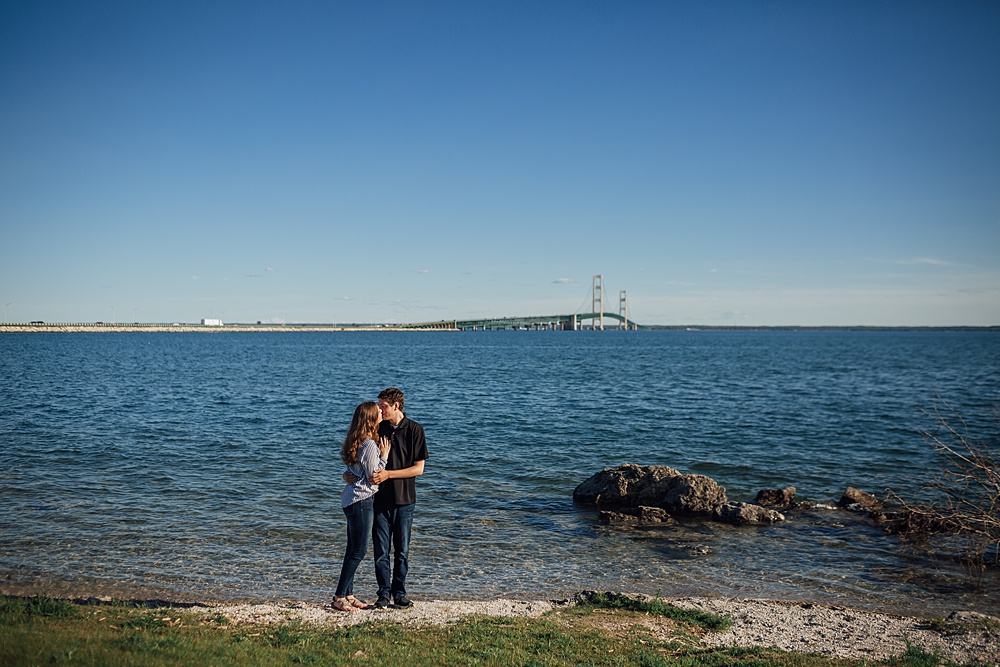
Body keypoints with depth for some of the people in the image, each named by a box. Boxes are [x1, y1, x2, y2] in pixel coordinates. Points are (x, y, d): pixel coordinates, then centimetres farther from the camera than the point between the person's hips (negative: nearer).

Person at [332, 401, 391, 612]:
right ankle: (339, 597, 0)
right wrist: (384, 456, -8)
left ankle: (348, 595, 20)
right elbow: (373, 478, -13)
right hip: (362, 500, -10)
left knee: (353, 549, 14)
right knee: (358, 551, -4)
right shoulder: (370, 446, -17)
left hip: (351, 498, 10)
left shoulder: (356, 443, 11)